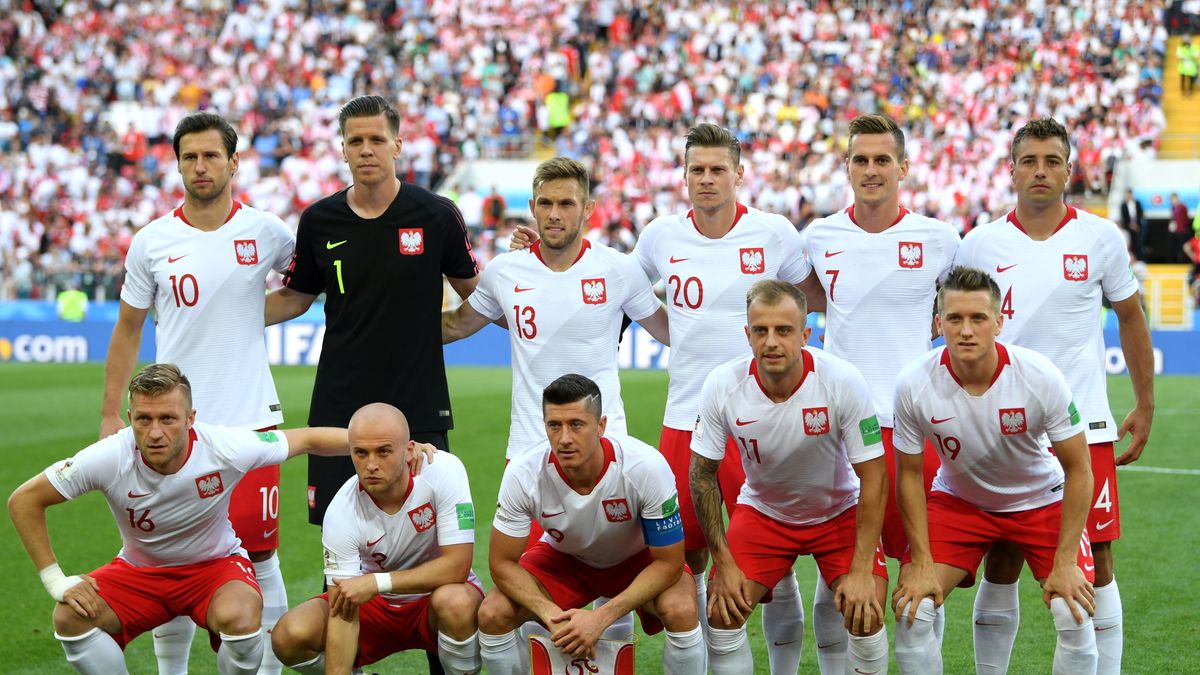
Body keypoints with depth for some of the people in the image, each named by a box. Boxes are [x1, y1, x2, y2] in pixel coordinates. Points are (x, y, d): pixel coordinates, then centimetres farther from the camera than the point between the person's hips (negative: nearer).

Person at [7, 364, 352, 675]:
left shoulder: (225, 448, -26)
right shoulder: (110, 458, -26)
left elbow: (309, 439, -11)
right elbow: (24, 500, -15)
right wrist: (56, 580, -17)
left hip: (216, 564, -1)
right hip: (139, 570, 1)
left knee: (240, 617, -34)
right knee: (70, 617, -24)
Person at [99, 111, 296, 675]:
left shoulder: (264, 232, 0)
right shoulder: (152, 242, 2)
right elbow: (128, 331, 10)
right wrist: (110, 415, 8)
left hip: (249, 418, -1)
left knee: (259, 554, -2)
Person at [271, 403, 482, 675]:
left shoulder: (444, 471, -25)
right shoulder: (341, 514, -22)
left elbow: (457, 566, -26)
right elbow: (343, 615, -22)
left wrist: (376, 582, -31)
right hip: (377, 604, 2)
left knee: (455, 603, -38)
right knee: (289, 637, -22)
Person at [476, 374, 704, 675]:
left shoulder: (646, 467, -33)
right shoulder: (523, 475, -29)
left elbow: (668, 562, -25)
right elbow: (502, 563, -18)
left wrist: (601, 617, -34)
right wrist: (552, 615, -34)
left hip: (637, 558, -2)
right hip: (563, 557, 2)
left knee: (681, 610, -32)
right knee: (492, 614, -23)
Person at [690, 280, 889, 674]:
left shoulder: (843, 382, -27)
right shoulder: (722, 386, -22)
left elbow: (873, 478, -19)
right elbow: (703, 473, -9)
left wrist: (861, 570, -22)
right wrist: (723, 562, -12)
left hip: (839, 511, -1)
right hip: (762, 510, 2)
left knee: (866, 616, -20)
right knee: (722, 612, -15)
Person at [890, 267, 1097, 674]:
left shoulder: (1041, 377, -27)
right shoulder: (914, 384, -24)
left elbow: (1077, 470, -17)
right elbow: (909, 474, -9)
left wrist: (1065, 562, -19)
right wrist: (921, 563, -13)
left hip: (1040, 499, -1)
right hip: (957, 499, 1)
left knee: (1075, 616, -17)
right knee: (912, 609, -16)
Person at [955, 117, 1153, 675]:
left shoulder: (1100, 239, 0)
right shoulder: (980, 244, 2)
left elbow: (1130, 317, 12)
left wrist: (1144, 405, 11)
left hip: (1085, 427, -1)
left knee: (1095, 564, 0)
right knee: (1001, 566, 5)